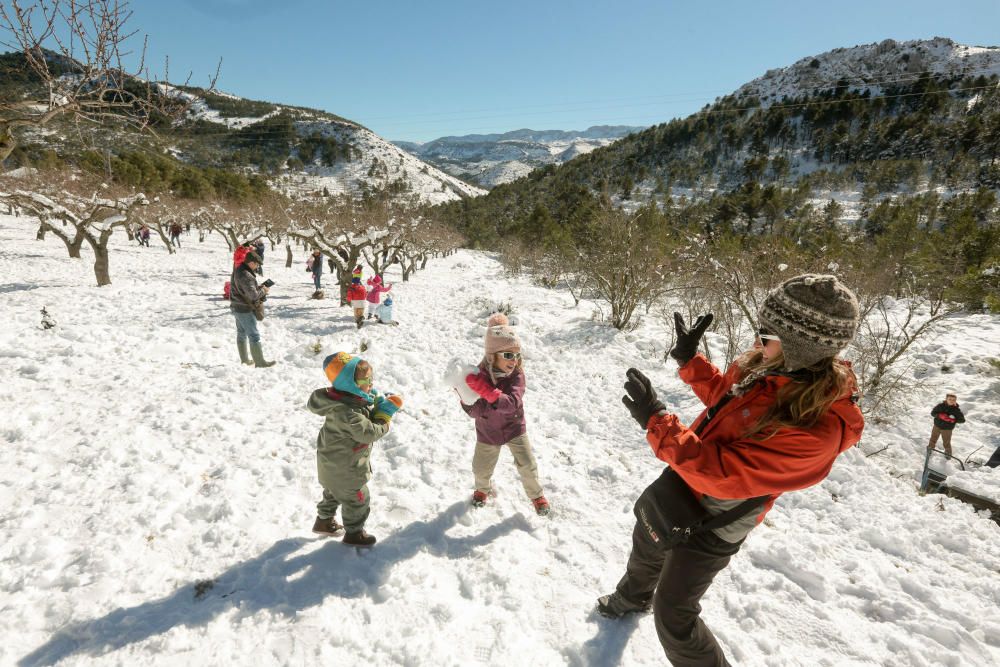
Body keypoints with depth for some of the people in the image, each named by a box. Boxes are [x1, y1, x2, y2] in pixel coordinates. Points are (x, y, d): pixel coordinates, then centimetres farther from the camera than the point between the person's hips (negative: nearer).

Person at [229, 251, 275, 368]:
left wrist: (259, 287, 1)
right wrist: (263, 290, -11)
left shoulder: (237, 271, 8)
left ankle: (244, 360, 28)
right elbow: (253, 295, -29)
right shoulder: (245, 276, -25)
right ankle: (260, 362, 2)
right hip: (245, 310, -10)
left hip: (237, 308, 10)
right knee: (254, 336, -3)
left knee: (241, 334, 17)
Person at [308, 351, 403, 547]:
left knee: (334, 492, 32)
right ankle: (354, 533, 32)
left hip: (333, 462, 10)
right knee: (357, 499, 12)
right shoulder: (347, 411, -39)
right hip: (344, 468, -10)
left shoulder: (348, 397, -8)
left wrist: (378, 402, -13)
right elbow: (369, 432, -35)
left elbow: (366, 415, 2)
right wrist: (385, 415, -24)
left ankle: (324, 521, 53)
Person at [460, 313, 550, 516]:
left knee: (527, 465, 3)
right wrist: (497, 401, -42)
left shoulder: (516, 375, -22)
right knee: (481, 470, 16)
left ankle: (536, 494, 33)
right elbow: (472, 411, -25)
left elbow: (512, 403, -38)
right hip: (487, 433, 1)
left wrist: (487, 392, -52)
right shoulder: (478, 376, -23)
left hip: (514, 428, 0)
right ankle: (483, 489, 51)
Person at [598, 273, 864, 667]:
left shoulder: (814, 429, -36)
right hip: (679, 486, 9)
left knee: (674, 618, 11)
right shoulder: (770, 369, -11)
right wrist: (689, 359, 0)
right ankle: (633, 598, 67)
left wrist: (656, 421, -34)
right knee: (645, 552, 35)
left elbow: (721, 474, -35)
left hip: (708, 524, -8)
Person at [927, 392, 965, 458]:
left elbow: (962, 420, -10)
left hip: (947, 429, -2)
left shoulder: (956, 410, -13)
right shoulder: (940, 406, -11)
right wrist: (939, 415, -27)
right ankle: (930, 447, 45)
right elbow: (932, 413, -8)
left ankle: (948, 452, 37)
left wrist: (954, 420, -27)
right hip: (937, 426, 2)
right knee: (933, 438, 20)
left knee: (946, 442, 10)